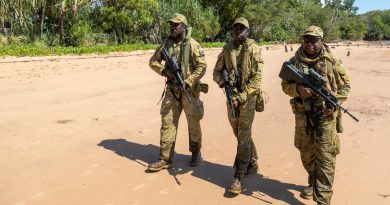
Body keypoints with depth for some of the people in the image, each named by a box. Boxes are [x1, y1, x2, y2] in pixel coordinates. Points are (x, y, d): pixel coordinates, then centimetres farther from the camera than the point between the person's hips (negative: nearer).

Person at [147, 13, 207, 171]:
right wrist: (163, 70, -5)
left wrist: (187, 83, -20)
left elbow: (202, 66, -14)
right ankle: (165, 158, 9)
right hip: (172, 89, 4)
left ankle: (196, 153, 28)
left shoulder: (192, 44, -9)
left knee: (193, 123, 8)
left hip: (189, 90, -4)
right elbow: (153, 61, 14)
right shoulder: (167, 44, 6)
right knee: (167, 122, 2)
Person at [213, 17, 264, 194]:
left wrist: (241, 97, -20)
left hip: (247, 97, -5)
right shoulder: (227, 48, 6)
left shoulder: (253, 49, -8)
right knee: (240, 134, 15)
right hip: (231, 97, 5)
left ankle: (238, 177, 2)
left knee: (243, 137, -5)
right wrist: (223, 82, -11)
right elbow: (217, 71, 12)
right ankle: (252, 164, 35)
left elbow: (257, 78, -15)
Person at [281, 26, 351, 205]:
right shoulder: (294, 61, 2)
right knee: (306, 153, 17)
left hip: (325, 115, -3)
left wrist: (334, 103, -11)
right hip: (302, 115, 3)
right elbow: (285, 85, 5)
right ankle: (313, 183, 41)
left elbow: (345, 85, 3)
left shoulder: (331, 61, -3)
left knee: (325, 157, -4)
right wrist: (298, 89, -16)